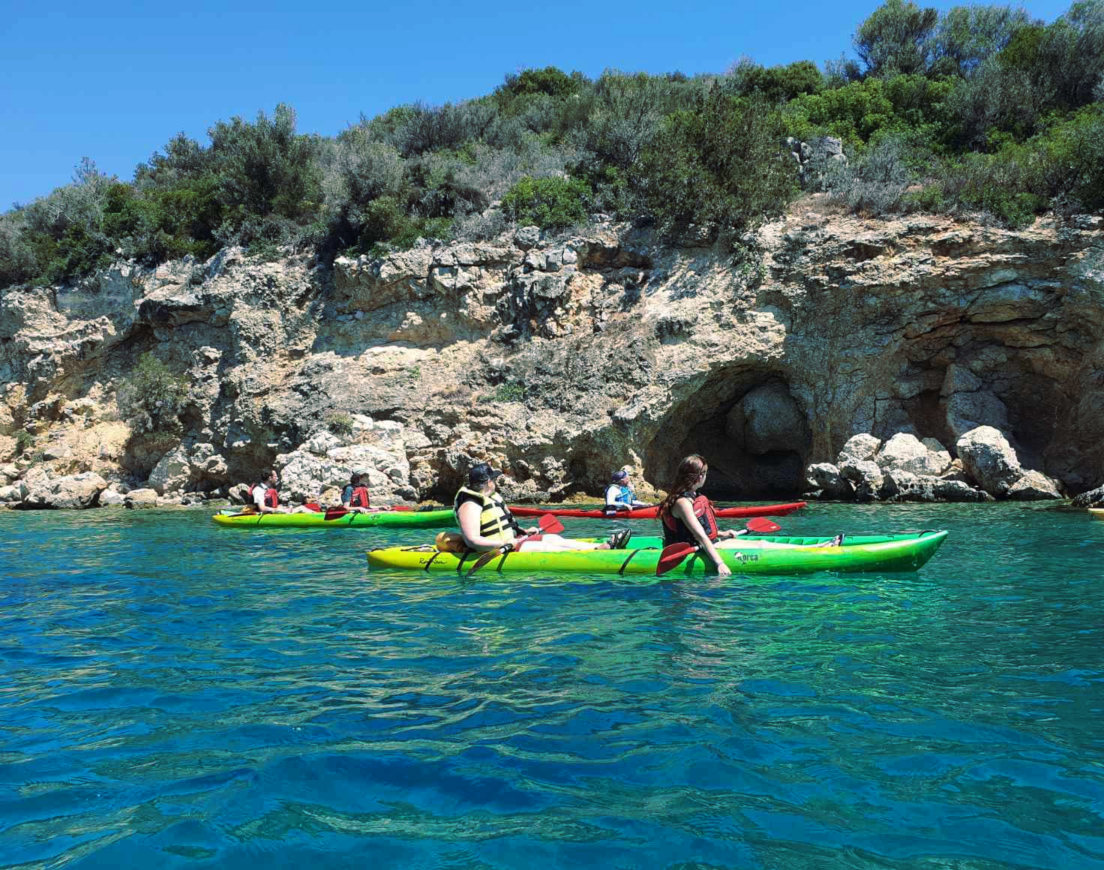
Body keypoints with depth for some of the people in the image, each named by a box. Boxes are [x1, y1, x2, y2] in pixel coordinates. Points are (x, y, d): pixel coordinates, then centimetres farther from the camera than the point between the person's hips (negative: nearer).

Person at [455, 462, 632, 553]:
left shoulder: (491, 497, 15)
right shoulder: (471, 505, -19)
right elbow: (472, 541, -29)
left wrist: (523, 531, 15)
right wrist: (506, 545, -27)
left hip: (510, 541, 10)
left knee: (554, 539, -1)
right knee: (544, 547, -19)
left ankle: (603, 547, -9)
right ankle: (597, 553, -21)